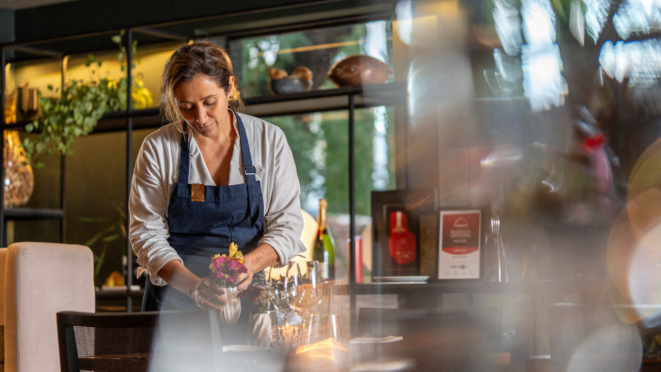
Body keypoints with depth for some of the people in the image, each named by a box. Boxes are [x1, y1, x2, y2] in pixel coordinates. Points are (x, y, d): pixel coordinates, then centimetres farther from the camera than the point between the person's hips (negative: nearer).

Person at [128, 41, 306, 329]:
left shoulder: (270, 140, 2)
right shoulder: (157, 149, -1)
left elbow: (286, 223, 1)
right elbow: (146, 231, -3)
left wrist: (251, 262, -19)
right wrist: (194, 285, -19)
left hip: (247, 298, 1)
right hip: (175, 300, -1)